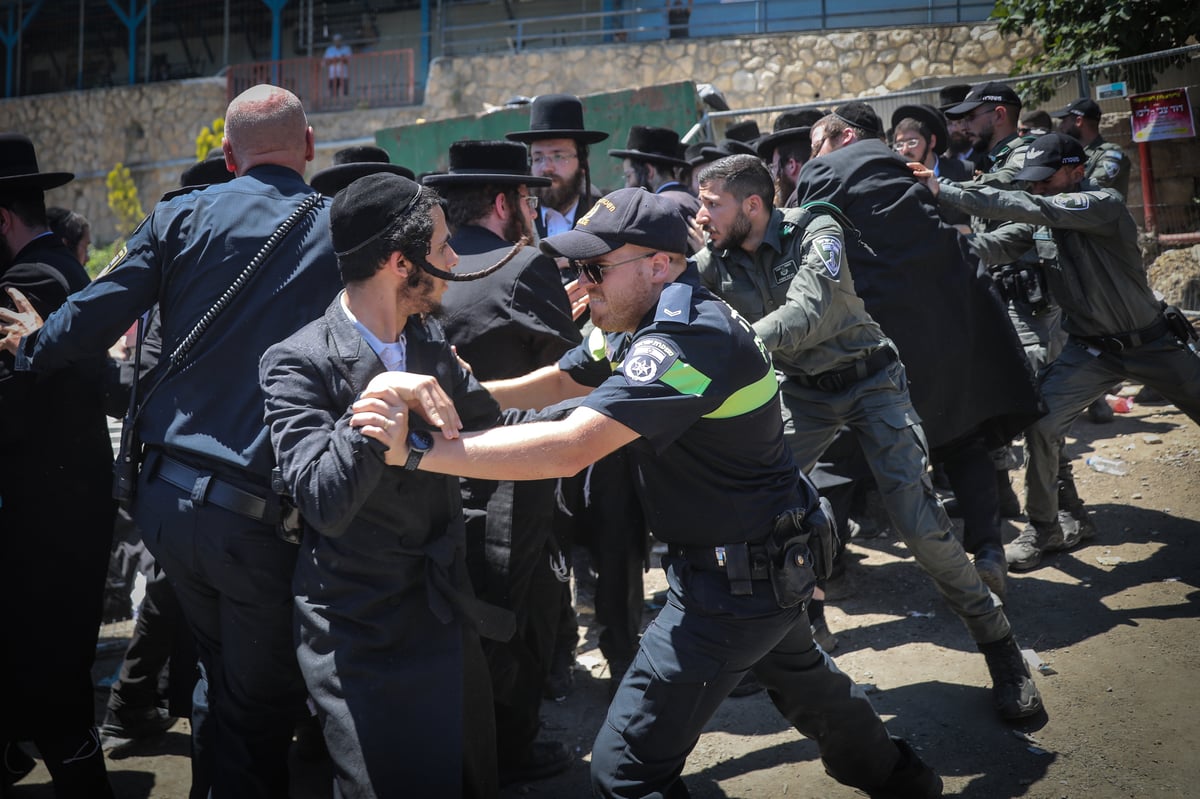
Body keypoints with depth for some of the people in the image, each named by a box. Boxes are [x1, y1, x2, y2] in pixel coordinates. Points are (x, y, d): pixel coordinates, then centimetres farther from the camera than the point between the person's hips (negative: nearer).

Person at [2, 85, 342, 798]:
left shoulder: (183, 217, 3)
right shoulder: (345, 230, -2)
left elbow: (92, 321, 0)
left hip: (168, 496, 4)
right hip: (262, 516, -4)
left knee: (221, 679, 25)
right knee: (262, 709, 10)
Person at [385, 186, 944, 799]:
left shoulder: (690, 338, -30)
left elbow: (568, 448, -38)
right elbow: (555, 382, 8)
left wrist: (413, 449, -40)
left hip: (736, 581, -10)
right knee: (802, 679, 33)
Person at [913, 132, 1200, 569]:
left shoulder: (1105, 203, -20)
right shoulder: (1043, 220, 0)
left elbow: (1031, 209, -34)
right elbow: (995, 245, -14)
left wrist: (946, 191, -39)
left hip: (1152, 342, -3)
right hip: (1091, 349, 4)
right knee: (1040, 422, -16)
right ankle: (1044, 529, 0)